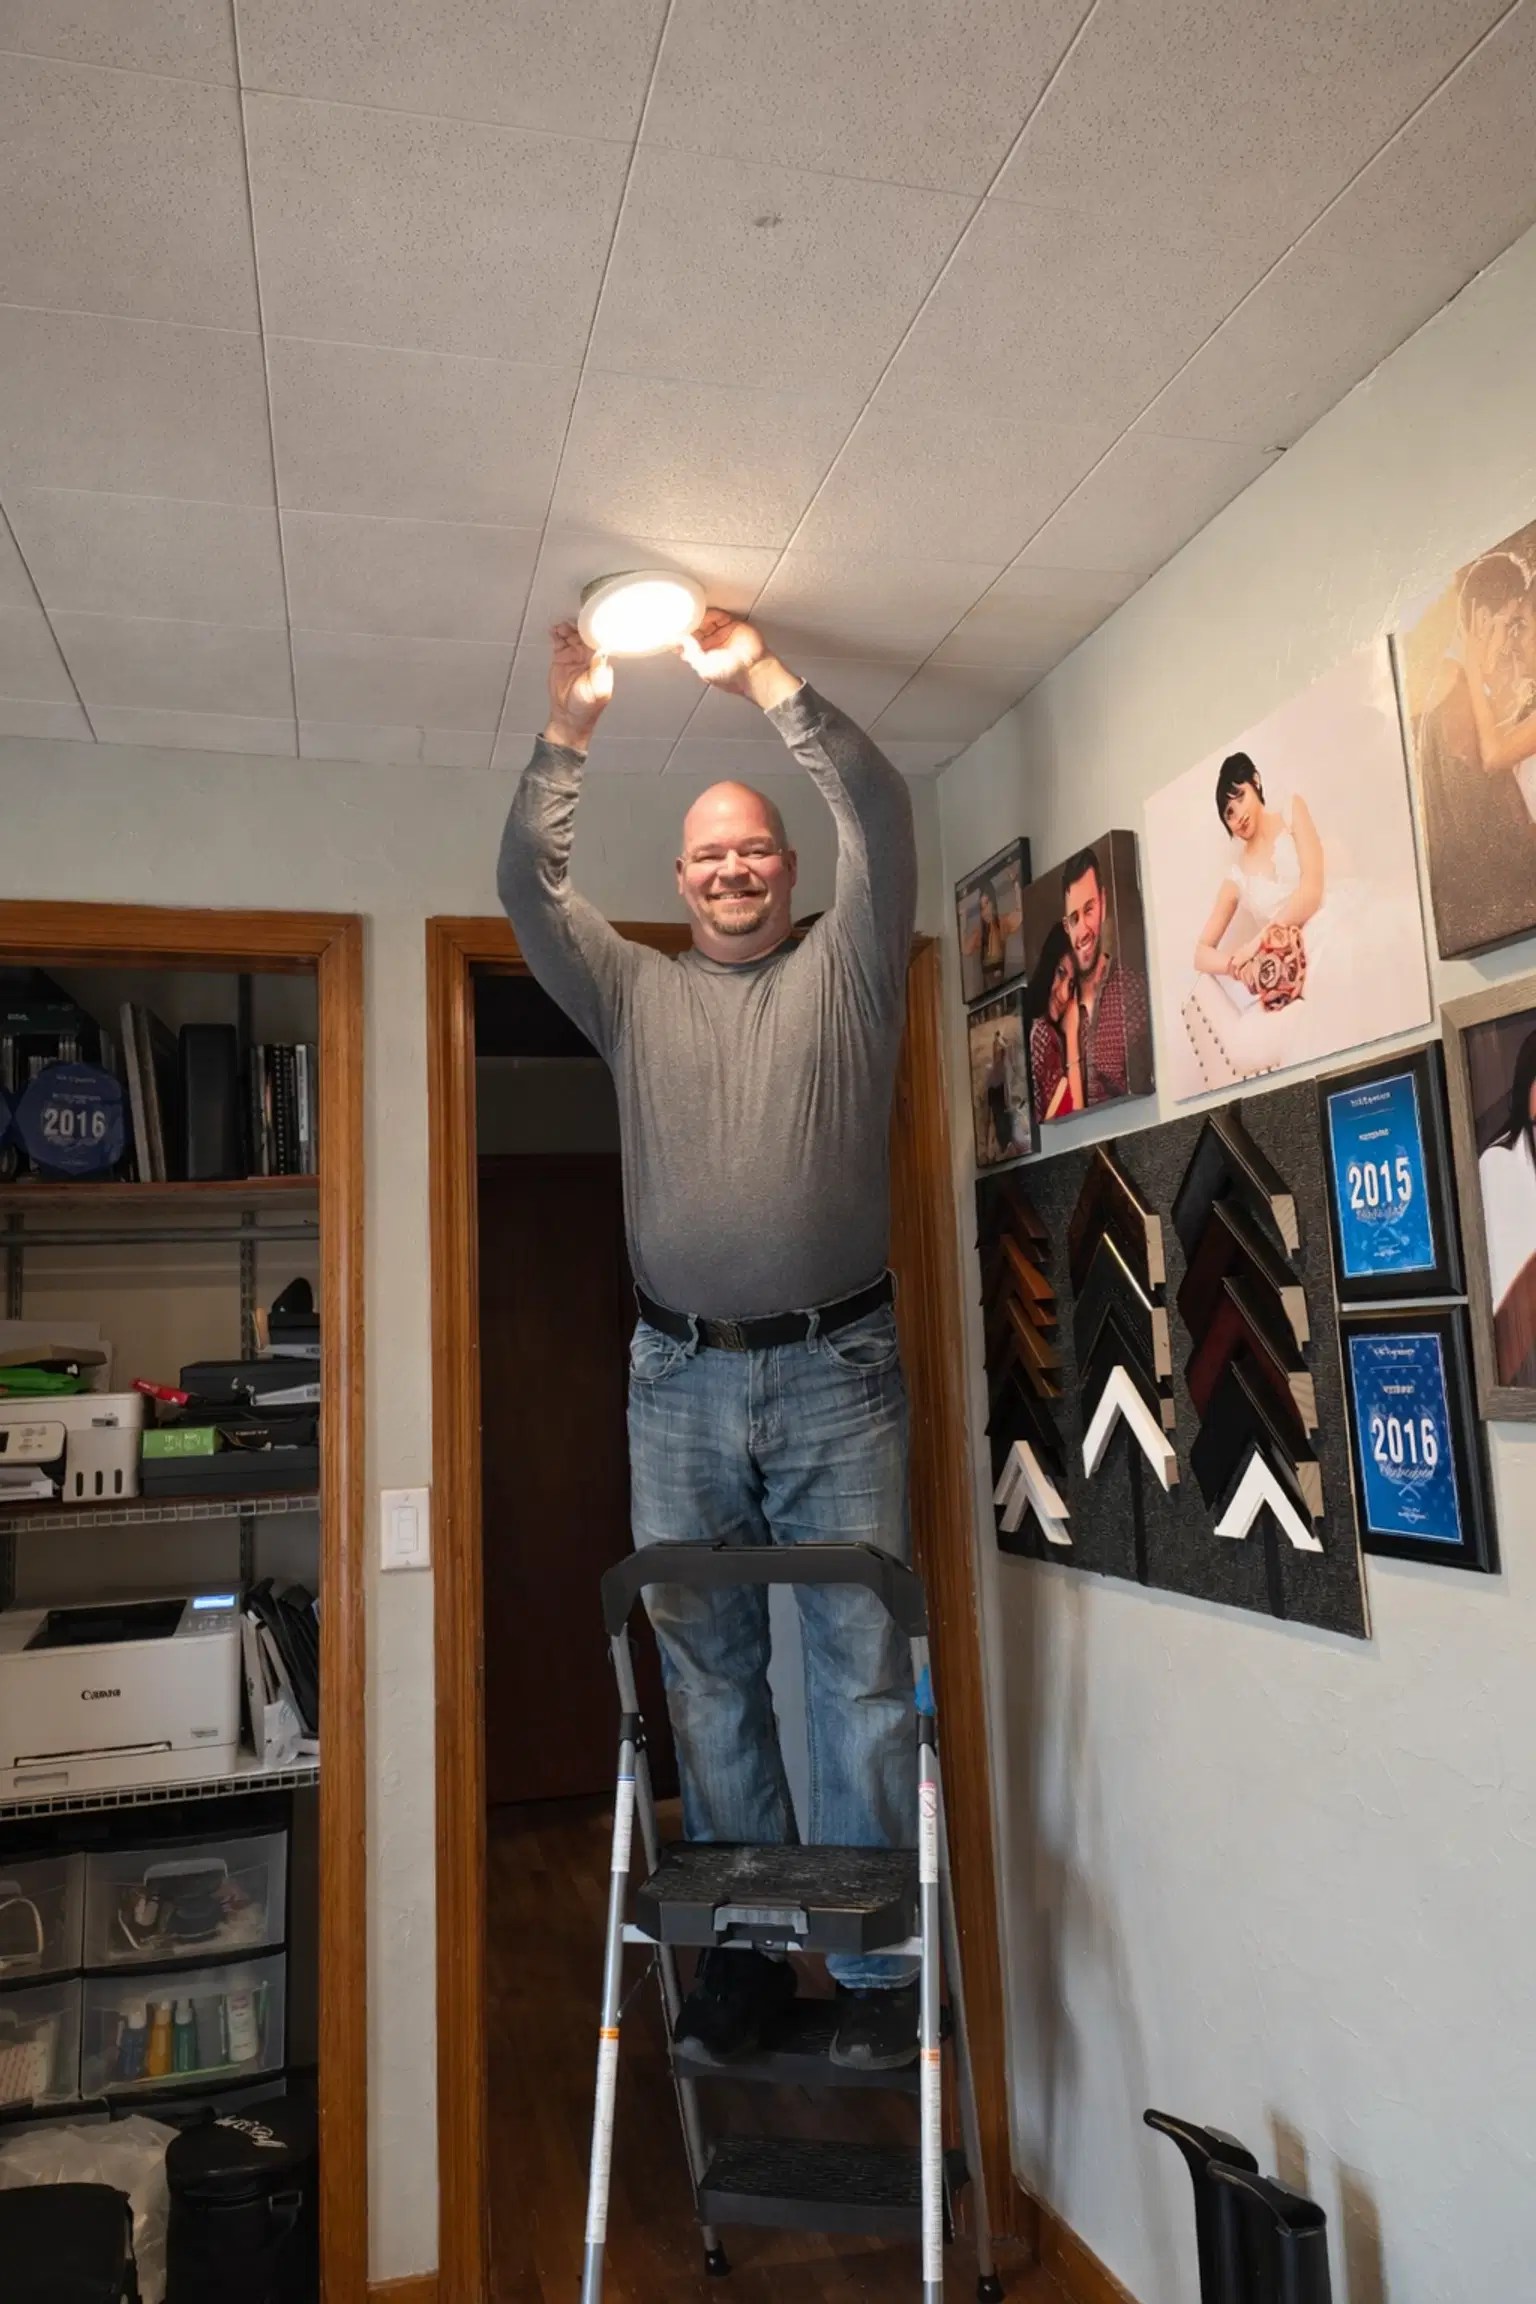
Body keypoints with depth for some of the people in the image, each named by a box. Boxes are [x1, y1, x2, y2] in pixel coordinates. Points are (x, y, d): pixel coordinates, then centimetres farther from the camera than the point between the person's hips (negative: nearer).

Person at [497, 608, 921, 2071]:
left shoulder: (846, 972, 10)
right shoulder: (634, 991, 16)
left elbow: (882, 821, -2)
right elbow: (527, 885, 6)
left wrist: (766, 683, -5)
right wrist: (568, 730, -4)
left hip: (836, 1373, -2)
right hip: (679, 1382, 2)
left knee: (863, 1669, 0)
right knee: (704, 1674, 8)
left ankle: (878, 1964, 14)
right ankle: (745, 1952, 22)